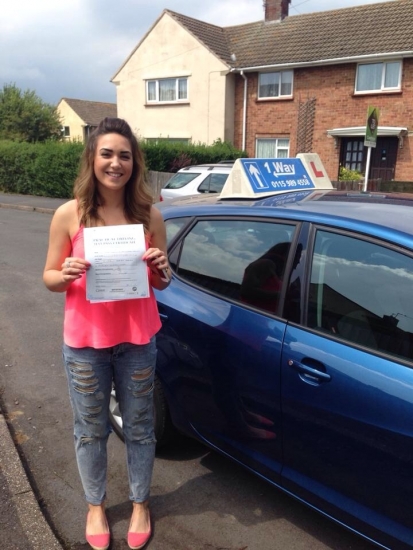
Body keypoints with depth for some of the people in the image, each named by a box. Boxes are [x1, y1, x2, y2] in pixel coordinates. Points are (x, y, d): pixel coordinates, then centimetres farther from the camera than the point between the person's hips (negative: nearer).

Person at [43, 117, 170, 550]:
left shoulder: (149, 215, -4)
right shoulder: (69, 214, -8)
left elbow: (161, 285, 5)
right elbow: (49, 279, 0)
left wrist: (160, 269, -18)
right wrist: (65, 275, -22)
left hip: (137, 339, 1)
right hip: (84, 342, 0)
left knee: (139, 427, 16)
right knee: (90, 430, 16)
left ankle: (140, 504, 40)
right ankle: (95, 507, 42)